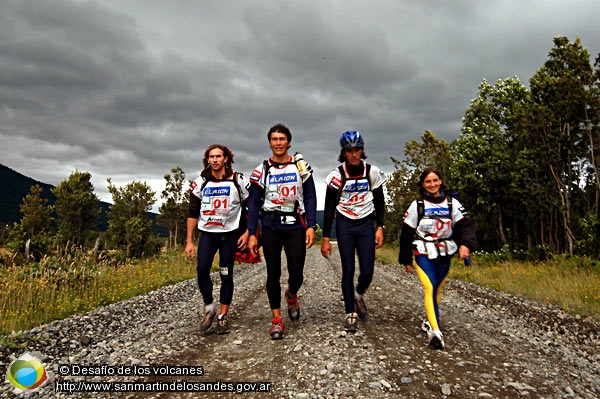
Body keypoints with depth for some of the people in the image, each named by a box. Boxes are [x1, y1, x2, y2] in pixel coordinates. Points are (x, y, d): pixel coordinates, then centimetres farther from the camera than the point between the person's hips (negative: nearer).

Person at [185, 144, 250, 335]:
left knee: (226, 274, 3)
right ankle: (209, 309, 7)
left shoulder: (238, 181, -3)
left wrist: (247, 233, -8)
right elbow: (193, 213, 5)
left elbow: (250, 209, 2)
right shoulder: (200, 183, 2)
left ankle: (223, 316, 16)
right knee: (202, 269, -14)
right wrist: (189, 241, 1)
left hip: (230, 234, -1)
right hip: (207, 233, 1)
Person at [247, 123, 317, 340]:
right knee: (273, 273, 4)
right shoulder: (261, 170, 3)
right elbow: (253, 203, 3)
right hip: (270, 226, 1)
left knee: (296, 273, -1)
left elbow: (310, 198, 2)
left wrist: (311, 227, -8)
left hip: (295, 226, 0)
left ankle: (292, 295, 34)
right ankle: (277, 319, 17)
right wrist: (252, 234, -3)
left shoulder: (301, 166, 3)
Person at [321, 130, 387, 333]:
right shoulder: (337, 175, -10)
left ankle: (359, 295, 32)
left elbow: (380, 202, 6)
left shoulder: (372, 172, -4)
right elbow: (329, 208, -8)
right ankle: (351, 313, 13)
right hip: (345, 225, -1)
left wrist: (380, 228, -3)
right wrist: (326, 238, -10)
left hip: (366, 225, 2)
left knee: (367, 271, -2)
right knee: (348, 270, -1)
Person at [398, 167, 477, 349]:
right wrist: (406, 260, 1)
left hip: (445, 254, 3)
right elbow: (406, 233, -1)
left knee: (437, 289, 15)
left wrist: (466, 244, -28)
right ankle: (435, 331, -20)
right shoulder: (417, 205, -3)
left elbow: (465, 225, -8)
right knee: (429, 288, -16)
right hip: (424, 254, -3)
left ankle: (429, 321, 35)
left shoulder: (452, 203, 1)